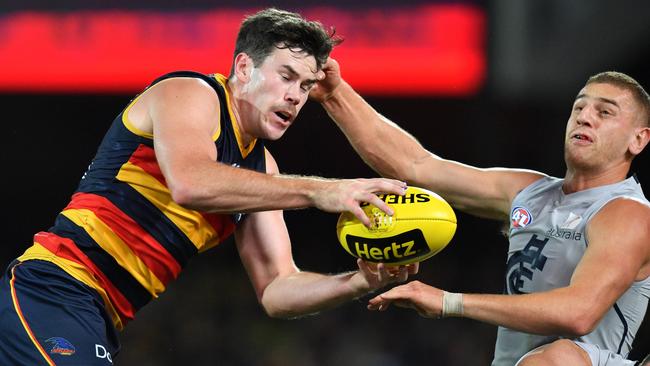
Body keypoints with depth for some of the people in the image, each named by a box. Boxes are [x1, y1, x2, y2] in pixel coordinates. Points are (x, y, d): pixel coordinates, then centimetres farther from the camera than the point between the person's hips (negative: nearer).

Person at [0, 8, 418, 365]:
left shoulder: (260, 166, 17)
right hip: (54, 289, -10)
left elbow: (276, 290, 13)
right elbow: (189, 184, -28)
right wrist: (316, 191, -30)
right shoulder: (190, 94, -6)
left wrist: (360, 282, -6)